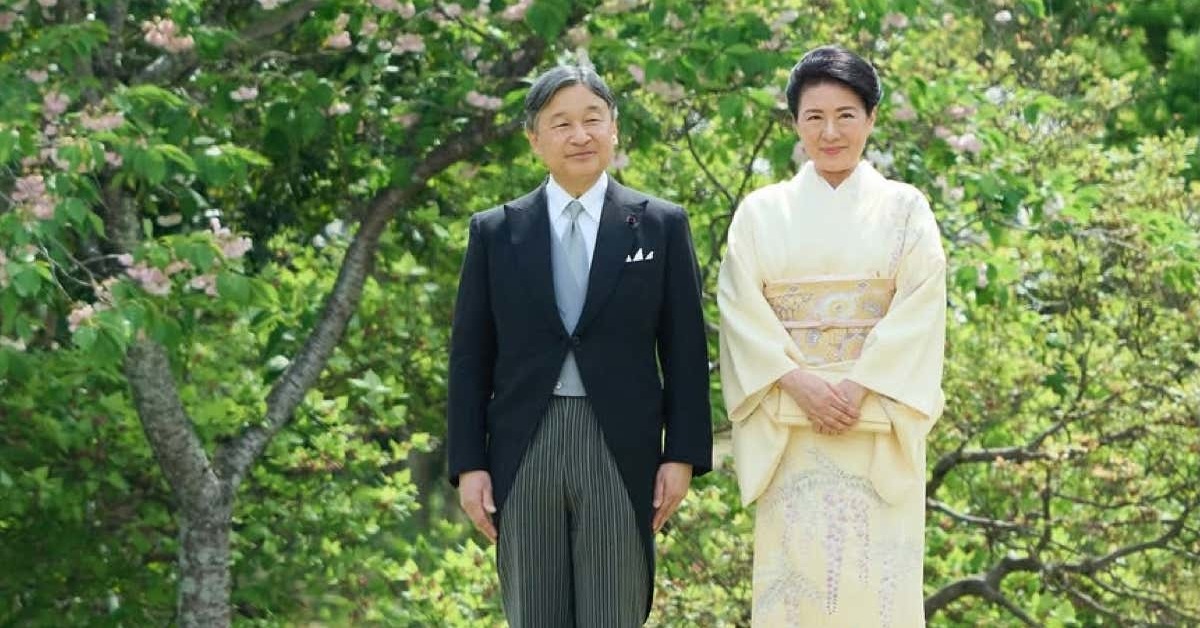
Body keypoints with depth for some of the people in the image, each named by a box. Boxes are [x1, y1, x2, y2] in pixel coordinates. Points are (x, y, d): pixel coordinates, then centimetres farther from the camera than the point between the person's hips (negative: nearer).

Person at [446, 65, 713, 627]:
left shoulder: (661, 226, 6)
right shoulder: (494, 233, 9)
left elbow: (684, 349, 5)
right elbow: (470, 357, 8)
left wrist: (682, 454, -2)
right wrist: (468, 464, 1)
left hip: (621, 453, -1)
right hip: (524, 454, 1)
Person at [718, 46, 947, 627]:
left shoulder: (904, 208, 8)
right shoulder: (761, 212, 10)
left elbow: (921, 309, -2)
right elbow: (741, 309, 1)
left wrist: (860, 386, -15)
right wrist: (800, 382, -14)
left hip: (878, 430, -1)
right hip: (789, 430, 1)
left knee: (875, 577, -5)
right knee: (794, 575, -3)